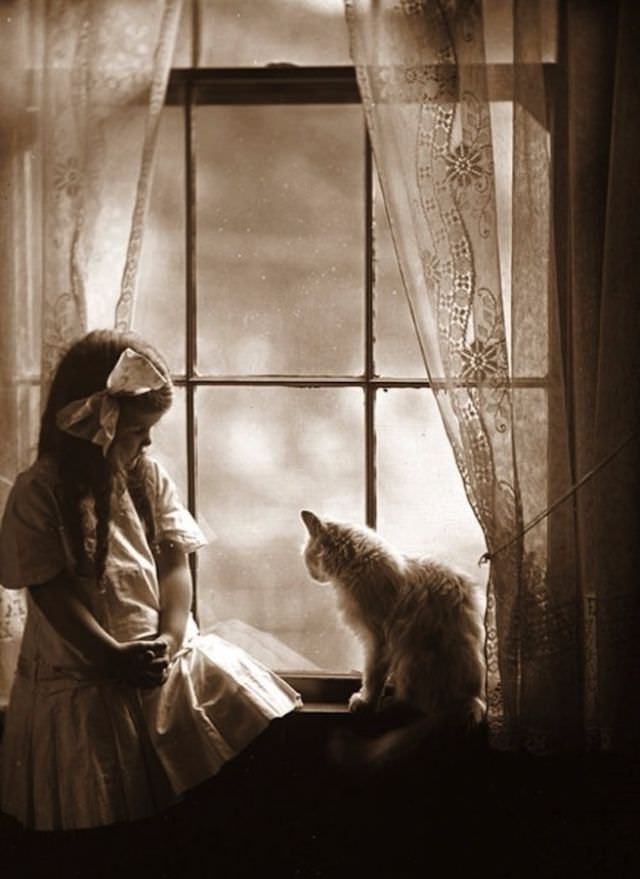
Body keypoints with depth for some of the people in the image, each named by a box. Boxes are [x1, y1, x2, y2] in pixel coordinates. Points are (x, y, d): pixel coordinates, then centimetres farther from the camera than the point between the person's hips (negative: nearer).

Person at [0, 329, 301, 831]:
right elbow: (51, 589, -14)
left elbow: (175, 563, 2)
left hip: (166, 658, 5)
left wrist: (170, 639, -14)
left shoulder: (150, 478, 5)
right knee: (101, 814, -3)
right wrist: (112, 656, -21)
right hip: (81, 676, -5)